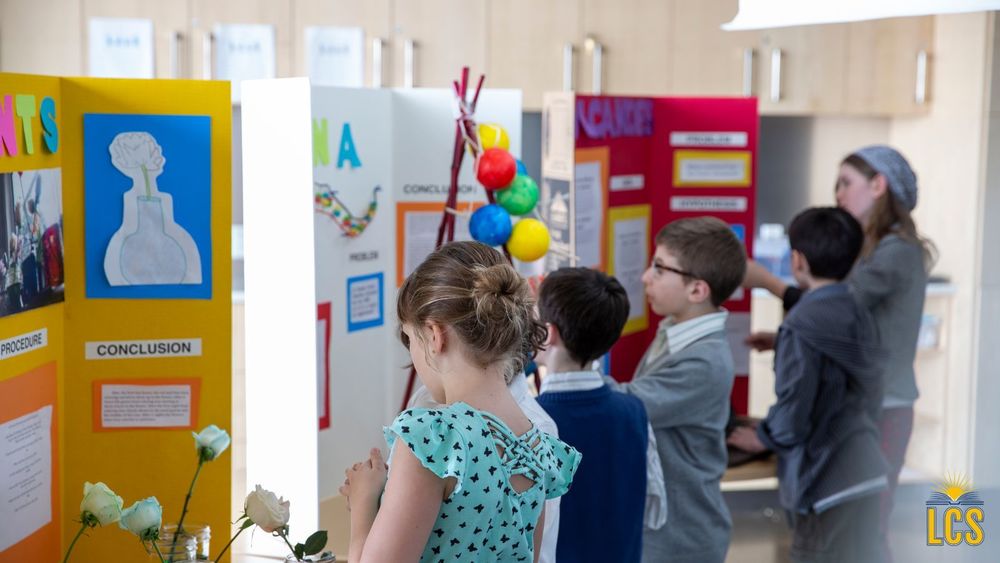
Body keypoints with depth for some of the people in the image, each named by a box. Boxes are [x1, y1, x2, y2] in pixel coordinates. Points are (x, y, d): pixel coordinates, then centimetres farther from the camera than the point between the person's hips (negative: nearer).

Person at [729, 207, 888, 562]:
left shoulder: (801, 325, -15)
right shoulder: (860, 317, 9)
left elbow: (793, 406, -16)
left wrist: (762, 437, 4)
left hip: (827, 476, -8)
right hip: (863, 471, 8)